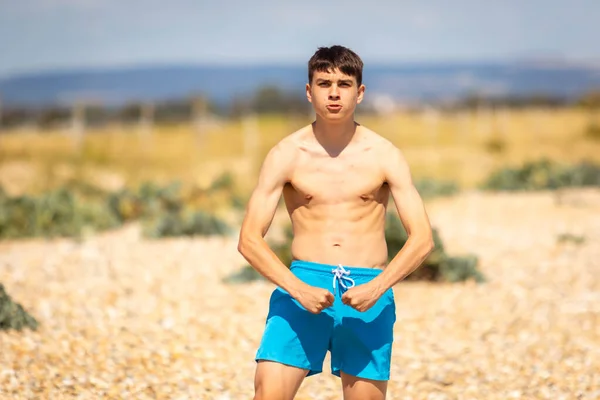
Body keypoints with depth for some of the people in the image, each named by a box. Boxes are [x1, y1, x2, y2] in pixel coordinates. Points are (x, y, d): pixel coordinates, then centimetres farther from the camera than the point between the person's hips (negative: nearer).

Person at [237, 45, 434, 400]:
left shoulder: (386, 156, 3)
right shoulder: (286, 155, 1)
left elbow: (423, 238, -2)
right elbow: (249, 239, -3)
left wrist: (376, 288, -18)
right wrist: (298, 289, -18)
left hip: (368, 291, 1)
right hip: (304, 283, -1)